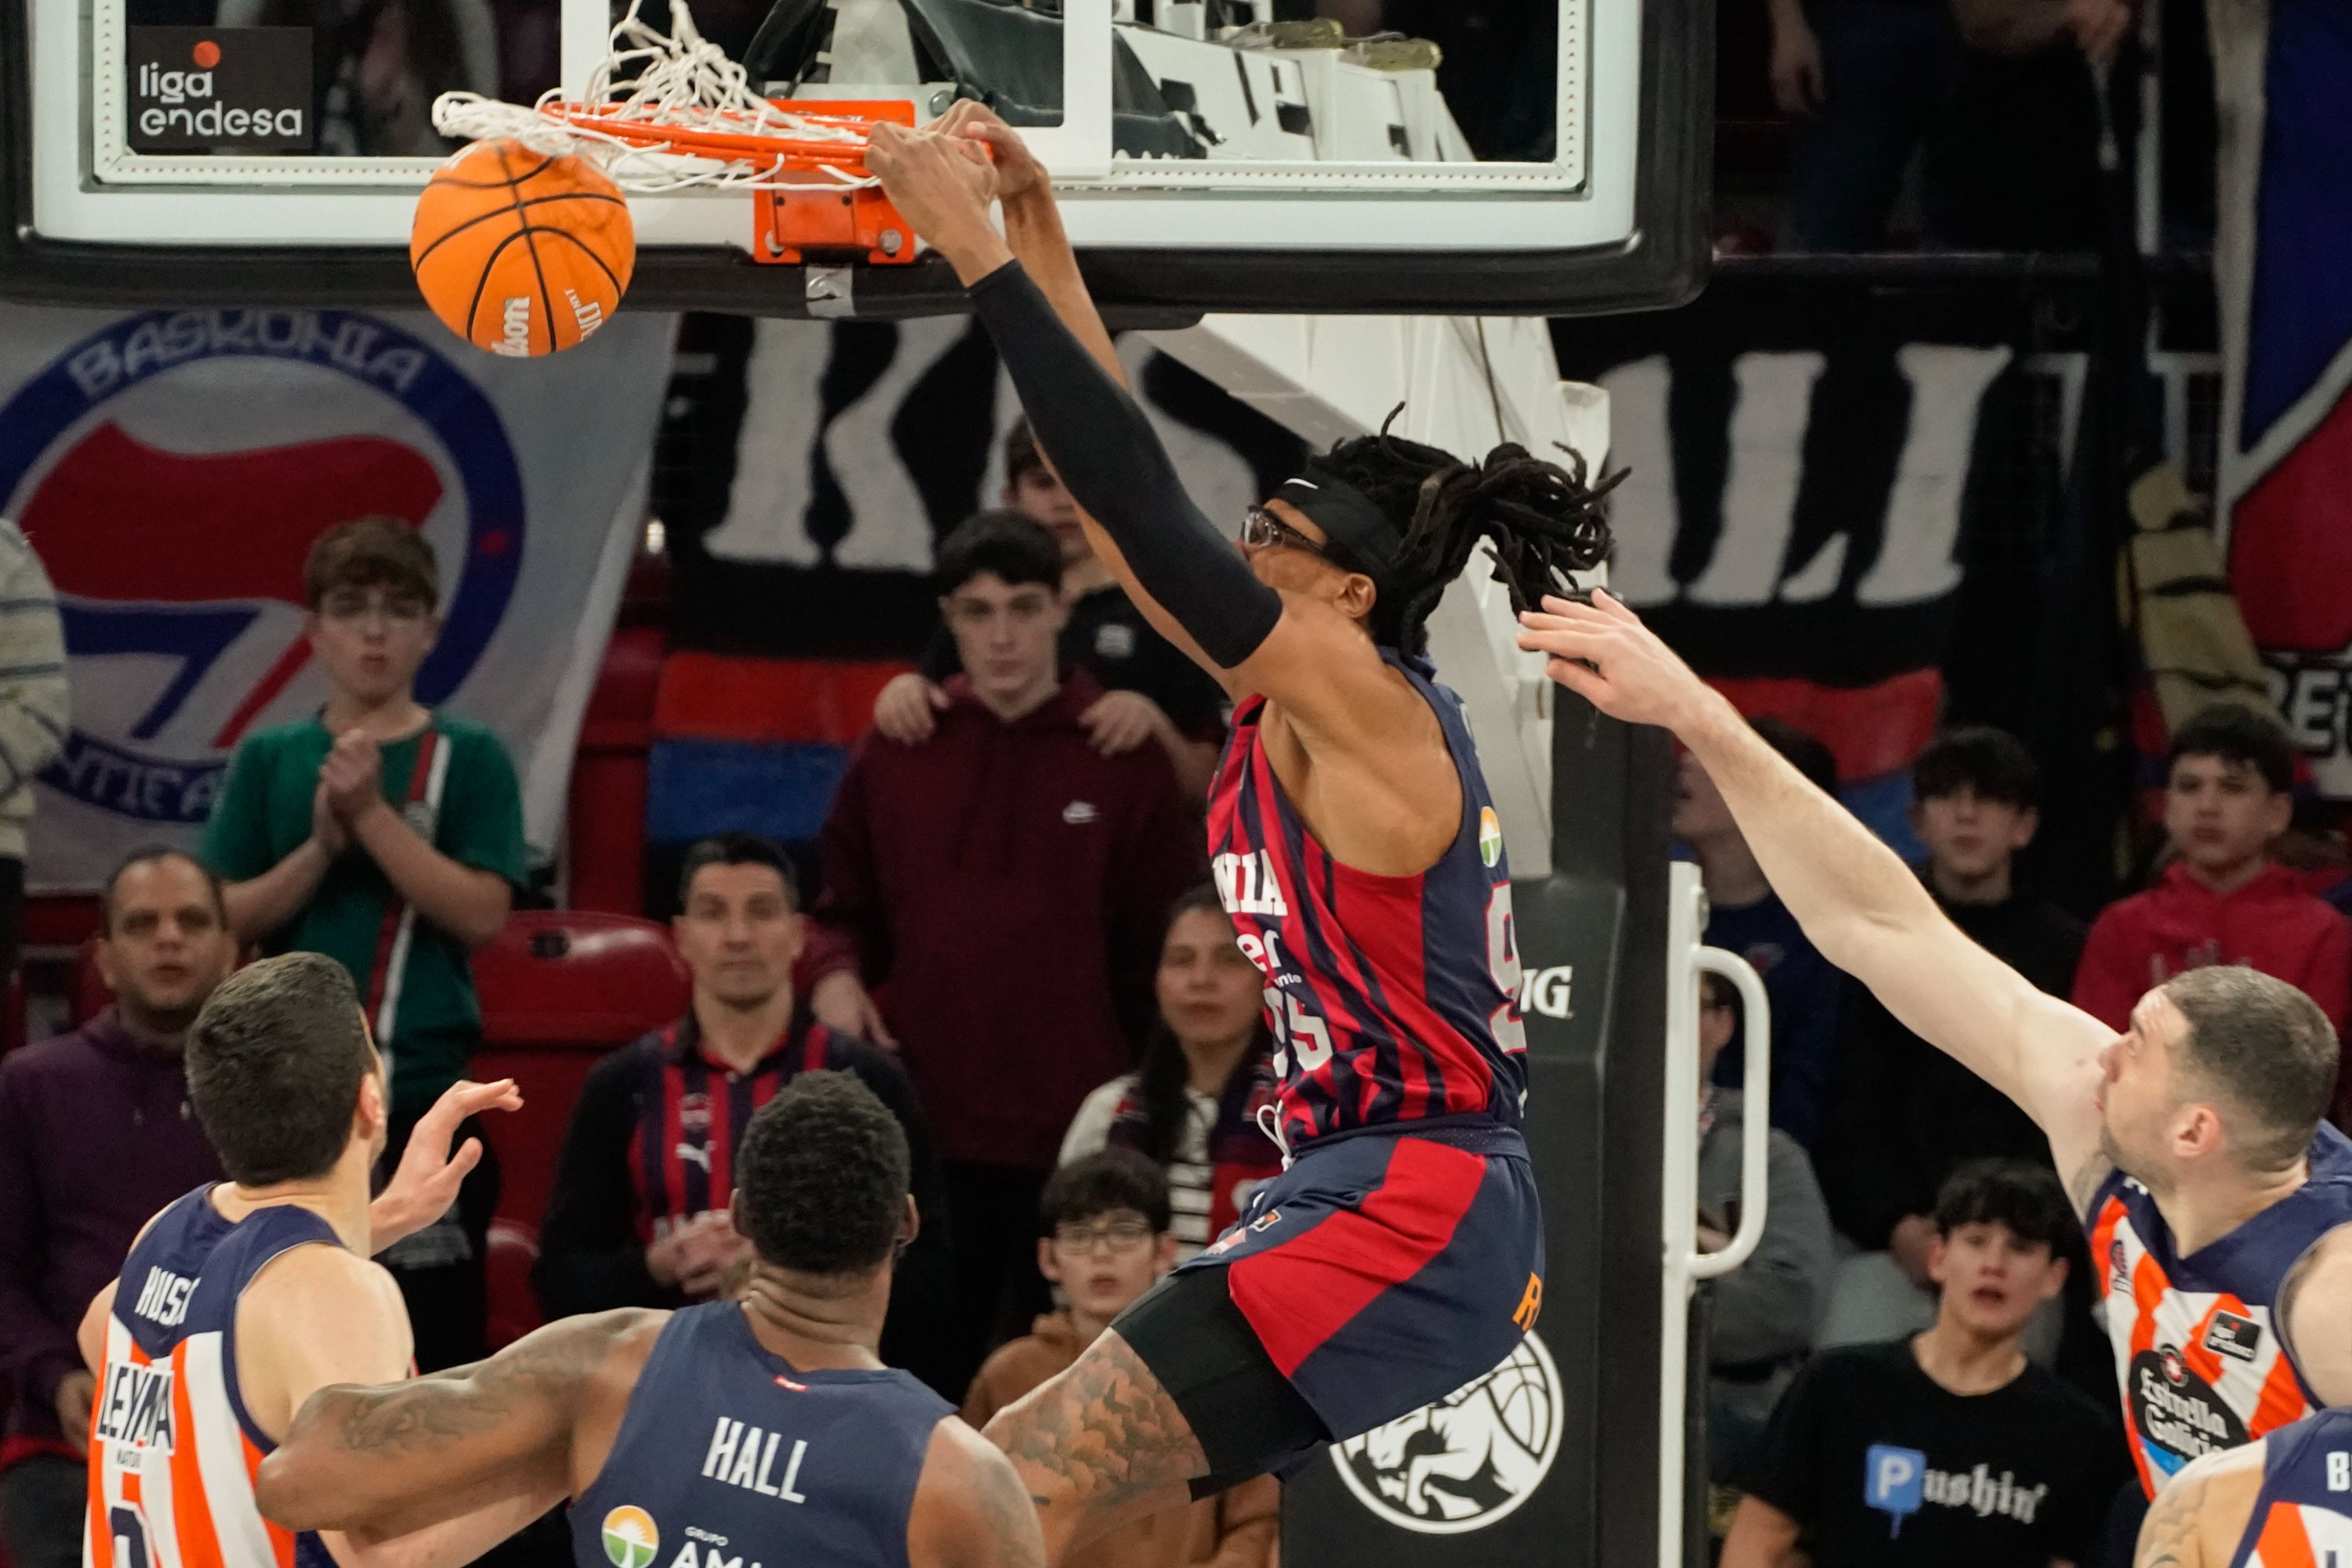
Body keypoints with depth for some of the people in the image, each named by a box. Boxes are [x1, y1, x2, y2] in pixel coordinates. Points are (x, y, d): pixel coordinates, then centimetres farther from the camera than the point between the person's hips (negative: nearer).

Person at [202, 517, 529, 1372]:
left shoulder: (467, 759, 0)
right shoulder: (269, 759, 7)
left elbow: (481, 913, -10)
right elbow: (226, 919, 0)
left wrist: (372, 815, -16)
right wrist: (321, 845, -14)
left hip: (425, 1086, -2)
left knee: (440, 1327, -2)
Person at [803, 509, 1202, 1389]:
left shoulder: (1125, 761, 1)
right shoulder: (897, 754, 6)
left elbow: (1169, 946, 4)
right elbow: (848, 908, 16)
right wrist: (835, 975, -5)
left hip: (1079, 1141, -1)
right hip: (928, 1129, 2)